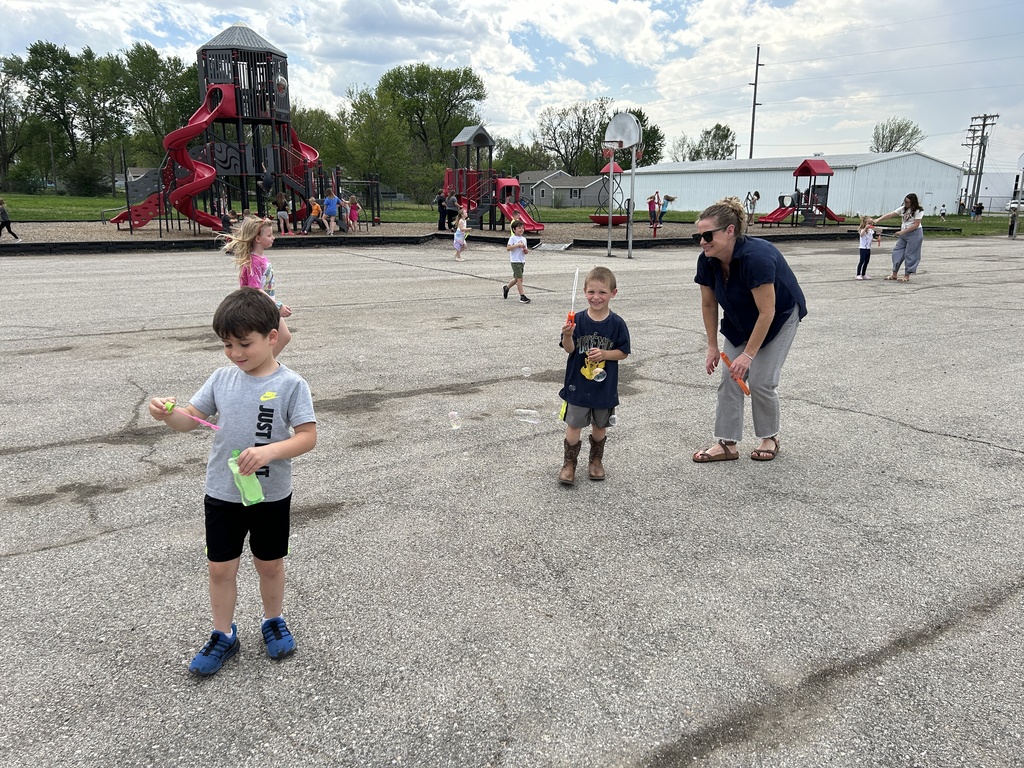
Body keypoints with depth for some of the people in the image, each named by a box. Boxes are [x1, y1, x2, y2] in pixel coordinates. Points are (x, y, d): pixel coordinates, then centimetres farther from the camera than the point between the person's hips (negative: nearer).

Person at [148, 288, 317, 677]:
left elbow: (308, 436, -17)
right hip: (221, 494, 3)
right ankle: (223, 636, 33)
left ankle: (274, 621, 41)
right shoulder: (222, 378, -2)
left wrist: (269, 451, -32)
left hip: (271, 495, -3)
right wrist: (168, 413, -19)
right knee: (220, 568, 12)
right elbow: (190, 419, 2)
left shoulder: (291, 384, -14)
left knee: (269, 564, 17)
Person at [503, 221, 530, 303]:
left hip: (522, 262, 7)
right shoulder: (512, 238, -7)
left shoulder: (524, 239, 14)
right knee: (519, 279, -10)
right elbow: (508, 248, -18)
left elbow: (526, 252, 18)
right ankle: (522, 296, -7)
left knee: (516, 279, 16)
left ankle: (506, 287, 39)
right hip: (515, 261, -7)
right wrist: (518, 245, -22)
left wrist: (525, 249, -5)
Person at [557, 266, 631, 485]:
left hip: (604, 386, 1)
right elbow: (569, 349, -8)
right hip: (578, 384, 0)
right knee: (574, 425, 5)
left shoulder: (617, 323, -8)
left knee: (600, 426, 17)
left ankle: (596, 460, 36)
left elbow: (623, 352, -4)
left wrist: (604, 354, -20)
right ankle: (569, 463, 20)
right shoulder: (578, 320, -8)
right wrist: (568, 335, -28)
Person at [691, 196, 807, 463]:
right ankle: (727, 444, 4)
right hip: (740, 319, 6)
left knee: (760, 380, -8)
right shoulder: (707, 261, -19)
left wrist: (748, 355, -28)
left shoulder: (756, 257, -37)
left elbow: (767, 312, -31)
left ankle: (770, 437, 16)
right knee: (730, 378, -2)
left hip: (780, 317, -6)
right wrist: (713, 347, -3)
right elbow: (708, 305, -5)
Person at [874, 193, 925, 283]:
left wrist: (902, 232, -20)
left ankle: (907, 276, 2)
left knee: (910, 254, -4)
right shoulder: (903, 209, 6)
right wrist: (878, 219, -11)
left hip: (915, 233, -7)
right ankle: (894, 274, 10)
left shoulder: (918, 211, -11)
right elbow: (890, 214, 0)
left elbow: (916, 225, -17)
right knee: (897, 252, 3)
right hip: (903, 233, 7)